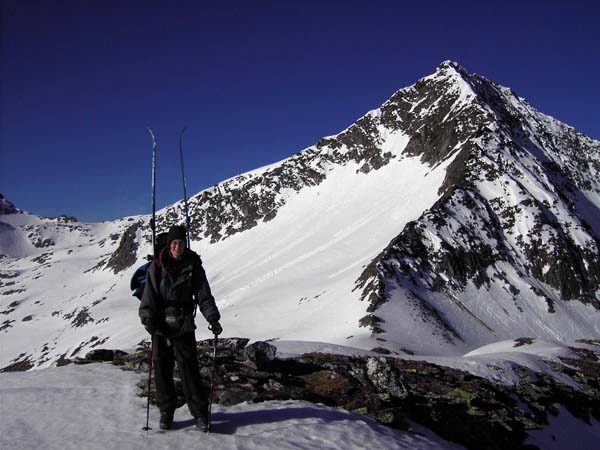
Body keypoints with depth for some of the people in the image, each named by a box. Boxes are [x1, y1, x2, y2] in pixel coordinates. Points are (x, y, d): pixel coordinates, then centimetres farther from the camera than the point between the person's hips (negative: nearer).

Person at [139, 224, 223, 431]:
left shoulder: (193, 267, 2)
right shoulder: (157, 267, 1)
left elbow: (204, 296, 0)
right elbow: (149, 296, -1)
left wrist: (212, 318, -13)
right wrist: (148, 319, -15)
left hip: (184, 326, -1)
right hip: (160, 326, 1)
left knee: (189, 368, -4)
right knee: (162, 368, 5)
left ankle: (200, 412, 4)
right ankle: (166, 410, 20)